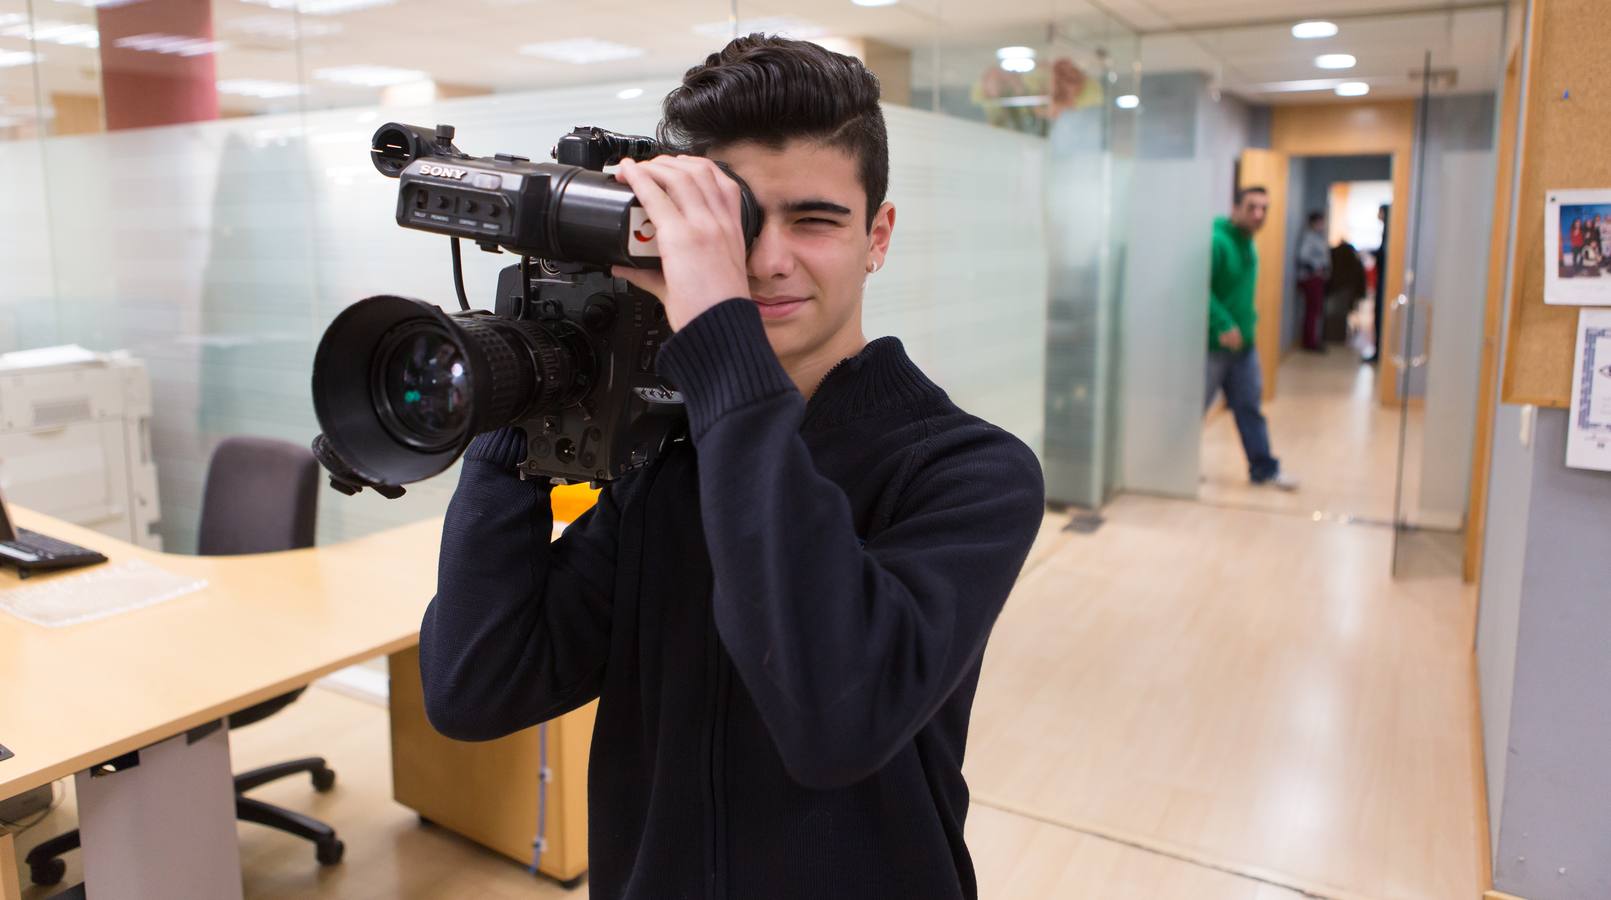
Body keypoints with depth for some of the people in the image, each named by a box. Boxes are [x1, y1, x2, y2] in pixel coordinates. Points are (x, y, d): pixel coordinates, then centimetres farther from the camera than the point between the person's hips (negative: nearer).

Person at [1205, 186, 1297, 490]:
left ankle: (1263, 468, 21)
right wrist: (1224, 325, -29)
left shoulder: (1247, 244, 14)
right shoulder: (1217, 241, -16)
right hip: (1213, 343, -9)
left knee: (1250, 408, 13)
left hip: (1243, 344, 9)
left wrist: (1248, 321, 13)